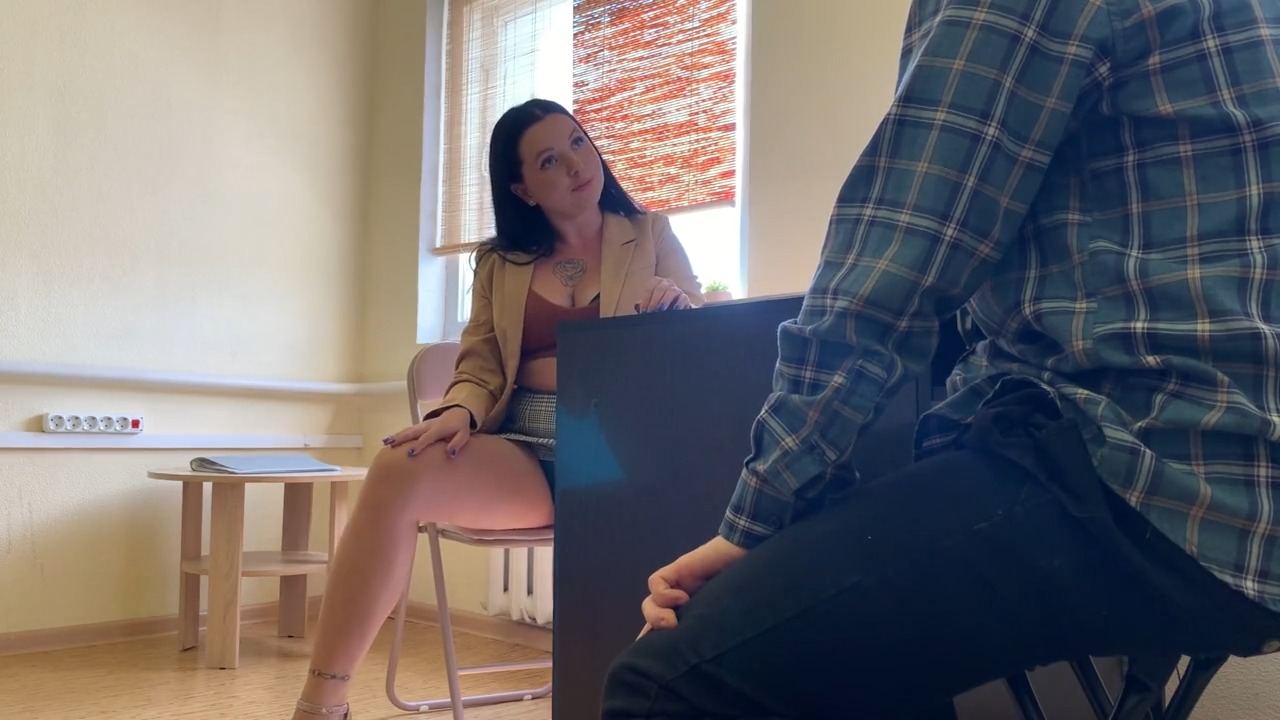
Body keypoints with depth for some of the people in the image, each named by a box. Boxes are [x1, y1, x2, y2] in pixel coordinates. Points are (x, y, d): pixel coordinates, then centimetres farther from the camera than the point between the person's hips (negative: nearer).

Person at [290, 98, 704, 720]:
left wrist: (677, 302, -16)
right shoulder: (500, 263, 20)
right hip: (521, 452, 2)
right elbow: (480, 369, 13)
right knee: (399, 470, -28)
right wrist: (459, 411, -11)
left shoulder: (650, 235, 16)